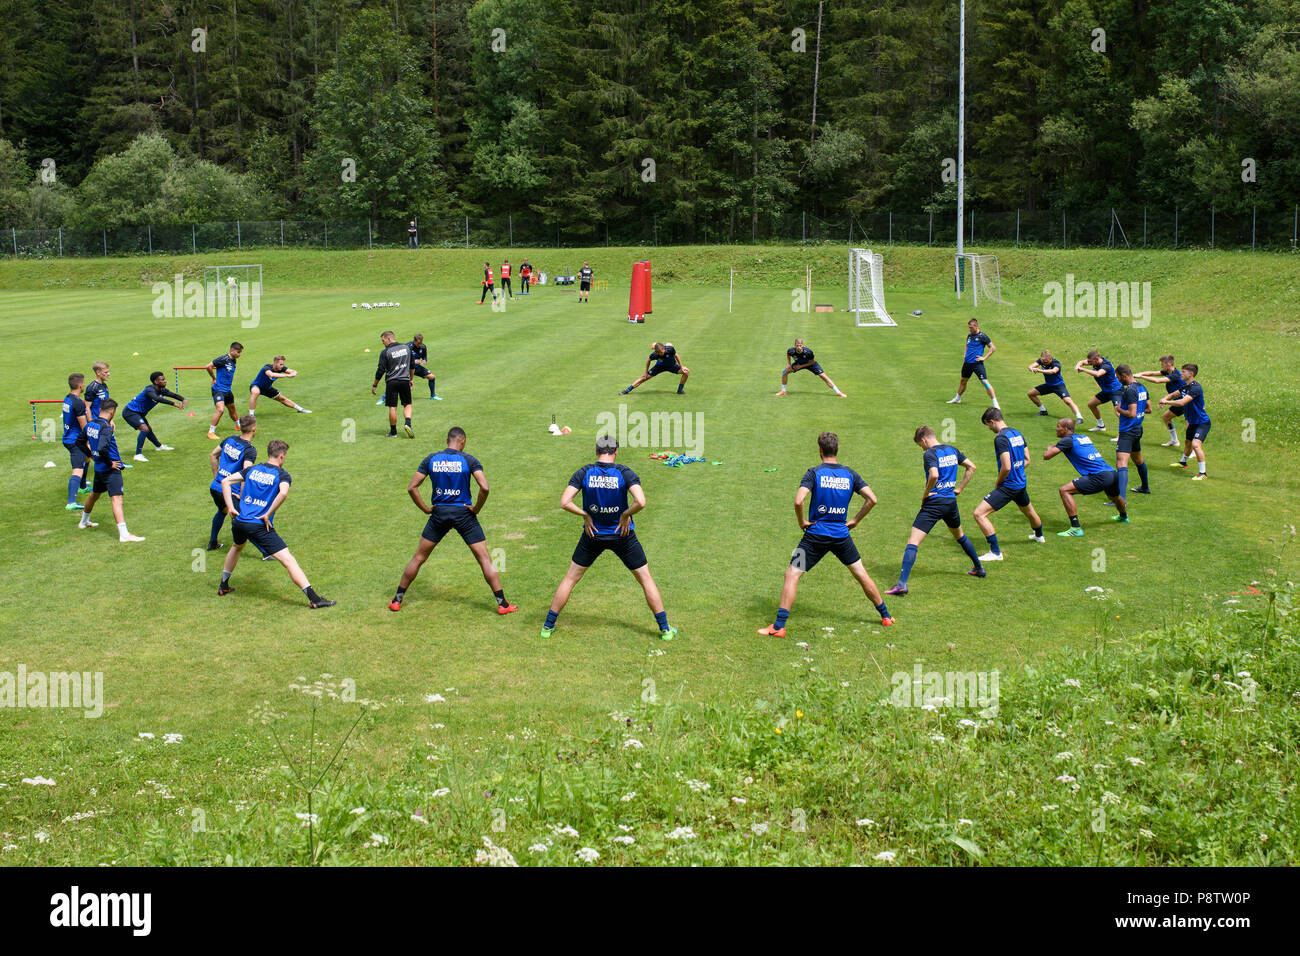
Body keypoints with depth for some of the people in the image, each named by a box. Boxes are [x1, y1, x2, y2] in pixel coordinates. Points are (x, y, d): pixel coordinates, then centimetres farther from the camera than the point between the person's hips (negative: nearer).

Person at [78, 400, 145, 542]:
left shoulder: (90, 424, 6)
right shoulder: (106, 427, -20)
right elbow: (102, 448, -31)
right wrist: (110, 462, -17)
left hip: (98, 467, 9)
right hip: (111, 470, -9)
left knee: (95, 494, 28)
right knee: (116, 499, -15)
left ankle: (84, 521, 49)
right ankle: (124, 534, -23)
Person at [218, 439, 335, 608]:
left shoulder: (251, 469, 14)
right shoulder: (282, 475, -1)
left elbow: (225, 481, 9)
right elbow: (283, 493, -22)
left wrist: (230, 507, 5)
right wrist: (268, 515, -13)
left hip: (239, 522, 6)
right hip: (260, 525, -6)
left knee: (237, 547, 38)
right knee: (288, 560, -9)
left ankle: (223, 586, 47)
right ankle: (313, 598, -19)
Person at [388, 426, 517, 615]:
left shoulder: (431, 459, 1)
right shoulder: (469, 460, -6)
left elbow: (412, 487, -1)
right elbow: (484, 487, -18)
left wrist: (426, 508, 5)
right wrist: (476, 508, -5)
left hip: (439, 513, 2)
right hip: (463, 513, -2)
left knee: (418, 557, 14)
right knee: (484, 558, 3)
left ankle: (397, 600, 19)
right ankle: (502, 603, 0)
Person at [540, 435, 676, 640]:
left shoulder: (584, 473, -7)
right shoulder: (625, 473, -12)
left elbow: (565, 502, -13)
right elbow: (640, 502, -25)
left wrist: (585, 515, -3)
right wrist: (625, 515, -9)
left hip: (593, 534, 1)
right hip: (622, 533, -1)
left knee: (570, 578, 15)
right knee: (645, 578, 12)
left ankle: (548, 626, 18)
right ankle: (665, 629, 13)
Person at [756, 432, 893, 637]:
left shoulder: (814, 473, -8)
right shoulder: (850, 474, 2)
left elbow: (798, 501, -21)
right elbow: (872, 499, -2)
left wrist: (801, 521, -4)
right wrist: (856, 520, 9)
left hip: (816, 535, -3)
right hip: (842, 535, 3)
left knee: (792, 575, 2)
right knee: (861, 574, 19)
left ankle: (779, 626, -5)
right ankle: (885, 616, 30)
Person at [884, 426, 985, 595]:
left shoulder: (930, 454, -12)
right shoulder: (952, 450, 10)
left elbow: (934, 475, -28)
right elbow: (971, 467, 17)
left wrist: (926, 493, -12)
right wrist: (959, 488, 17)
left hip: (934, 502, -7)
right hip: (951, 500, 7)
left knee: (913, 542, -9)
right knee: (959, 535, 33)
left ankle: (902, 583, -20)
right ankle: (979, 568, 45)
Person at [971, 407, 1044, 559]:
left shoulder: (1001, 438, -20)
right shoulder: (1018, 434, 7)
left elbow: (1006, 467, -24)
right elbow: (1027, 461, 15)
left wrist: (997, 483, -8)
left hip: (1008, 486, -9)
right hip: (1021, 484, 9)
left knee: (979, 513, -12)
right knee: (1028, 511, 35)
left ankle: (995, 552, -13)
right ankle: (1039, 536, 62)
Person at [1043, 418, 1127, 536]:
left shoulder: (1068, 440, -3)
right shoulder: (1084, 437, 20)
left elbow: (1046, 456, -4)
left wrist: (1049, 448, 19)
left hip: (1100, 477, -8)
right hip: (1113, 473, 8)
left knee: (1064, 490, -10)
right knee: (1114, 497, 39)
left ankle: (1076, 528, -15)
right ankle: (1123, 516, 70)